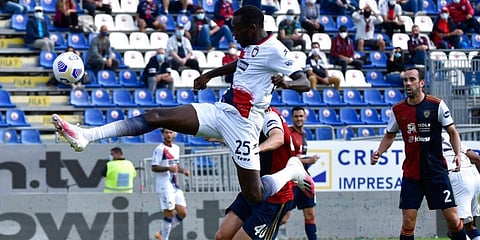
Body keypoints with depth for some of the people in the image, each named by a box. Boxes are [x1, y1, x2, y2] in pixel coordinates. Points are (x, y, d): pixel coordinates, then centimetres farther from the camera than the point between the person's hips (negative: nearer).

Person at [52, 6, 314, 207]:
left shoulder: (274, 50, -14)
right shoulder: (250, 46, 13)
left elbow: (305, 83, -20)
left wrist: (285, 82, -40)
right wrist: (209, 75, 40)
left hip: (241, 123, -9)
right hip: (220, 110, 9)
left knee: (254, 196, -9)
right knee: (155, 116, -6)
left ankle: (292, 171, 22)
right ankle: (86, 135, -15)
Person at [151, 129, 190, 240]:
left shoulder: (176, 148, 14)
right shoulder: (160, 149, -10)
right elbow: (154, 168, -15)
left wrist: (182, 170, 8)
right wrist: (168, 168, -29)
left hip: (175, 186, 8)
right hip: (165, 186, -8)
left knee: (182, 213, 5)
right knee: (170, 213, -9)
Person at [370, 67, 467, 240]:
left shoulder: (437, 105, -5)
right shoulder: (397, 110, 3)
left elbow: (452, 132, 2)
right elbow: (390, 135, 18)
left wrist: (458, 154, -14)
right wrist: (379, 152, 0)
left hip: (437, 172, -2)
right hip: (411, 173, 2)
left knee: (452, 218, -4)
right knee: (408, 222, -4)